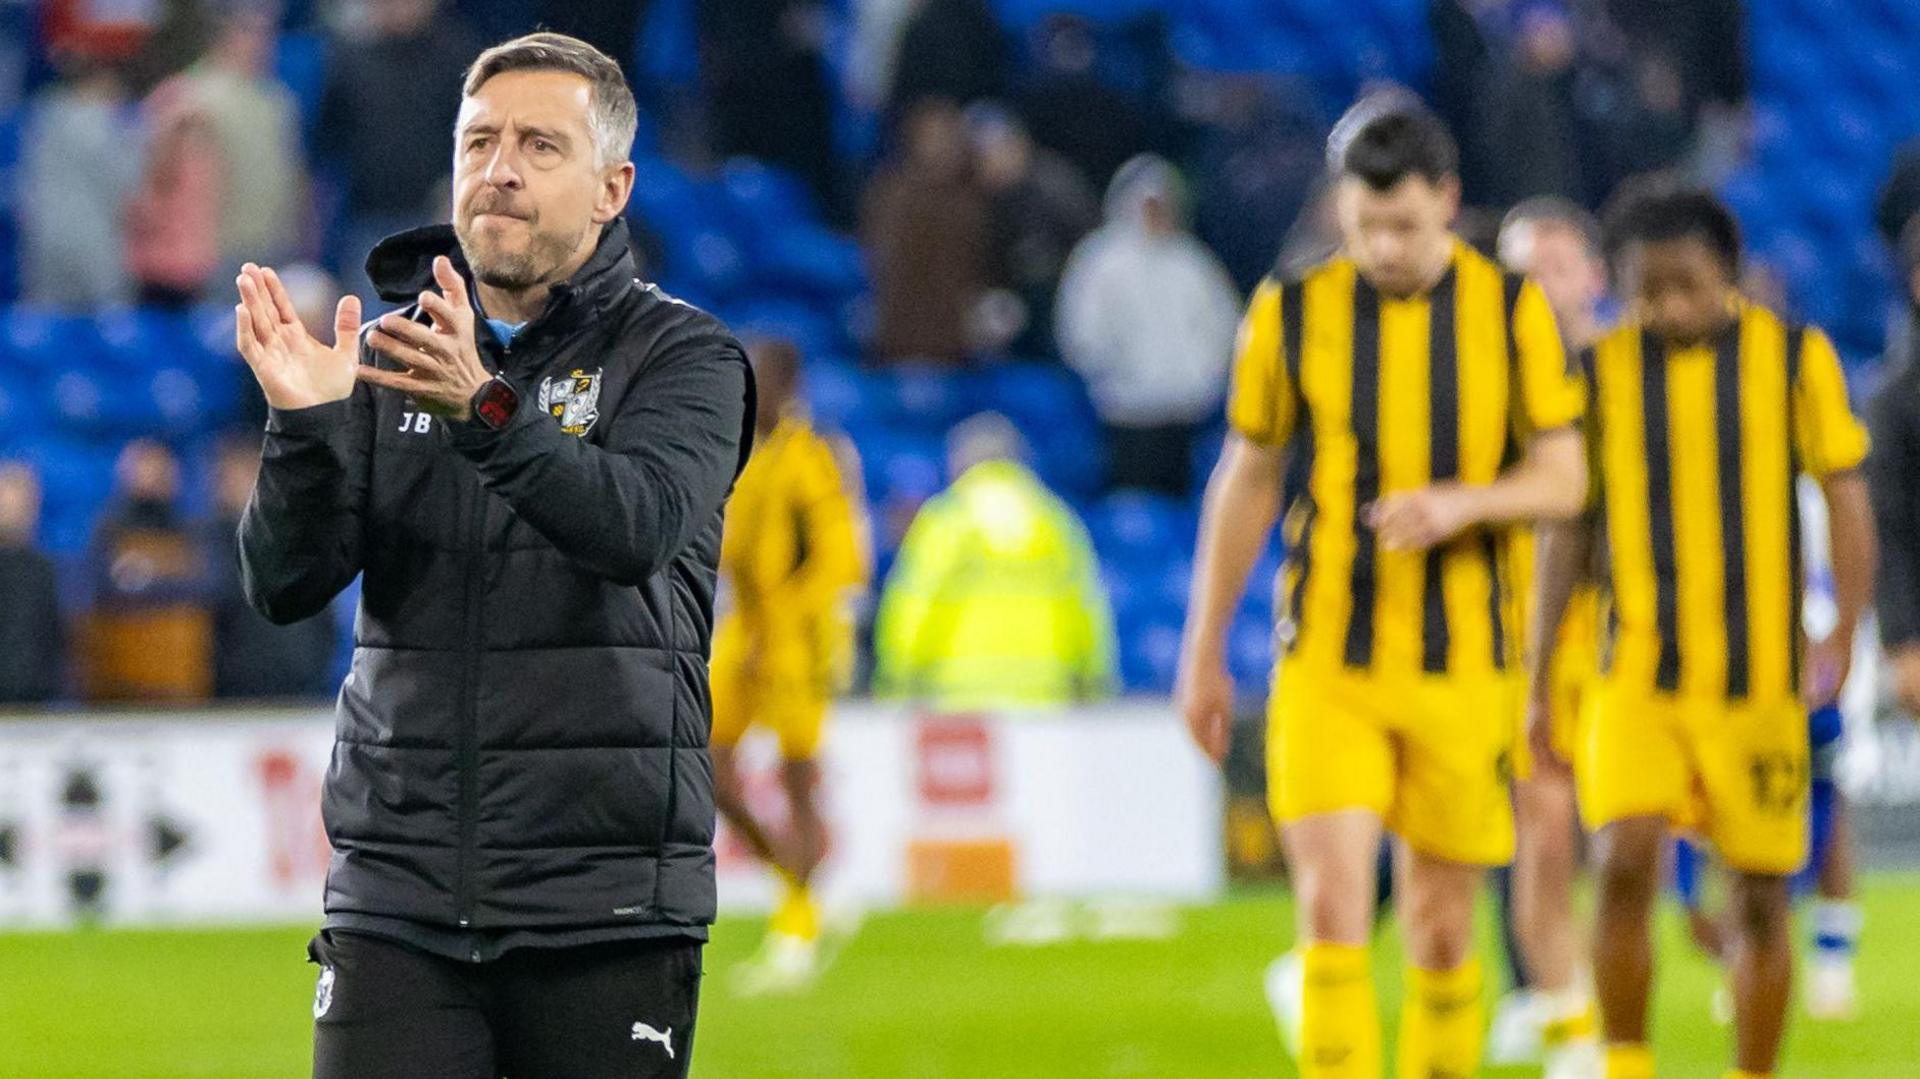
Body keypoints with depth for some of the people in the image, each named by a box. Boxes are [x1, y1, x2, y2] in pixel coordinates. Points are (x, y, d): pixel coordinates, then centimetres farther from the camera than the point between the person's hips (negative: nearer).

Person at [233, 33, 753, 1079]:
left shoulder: (681, 355, 2)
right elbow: (285, 586, 2)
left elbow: (641, 526, -19)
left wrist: (488, 409, -34)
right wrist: (303, 424, -17)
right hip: (398, 889, 2)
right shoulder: (390, 355, 11)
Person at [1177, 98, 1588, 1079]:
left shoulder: (1512, 311, 0)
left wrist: (1460, 503, -20)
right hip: (1325, 665, -1)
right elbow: (1245, 482, 10)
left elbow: (1563, 480, 1)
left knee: (1441, 925, 7)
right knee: (1332, 908, -13)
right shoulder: (1290, 313, 1)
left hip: (1461, 666, 1)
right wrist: (1203, 655, 11)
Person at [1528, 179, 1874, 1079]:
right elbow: (1566, 529, 9)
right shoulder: (1601, 372, 3)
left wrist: (1845, 629, -14)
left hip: (1760, 675, 0)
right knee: (1624, 863, -19)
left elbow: (1845, 495, 0)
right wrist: (1538, 683, 8)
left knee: (1761, 899, 4)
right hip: (1637, 678, 0)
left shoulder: (1795, 358, 0)